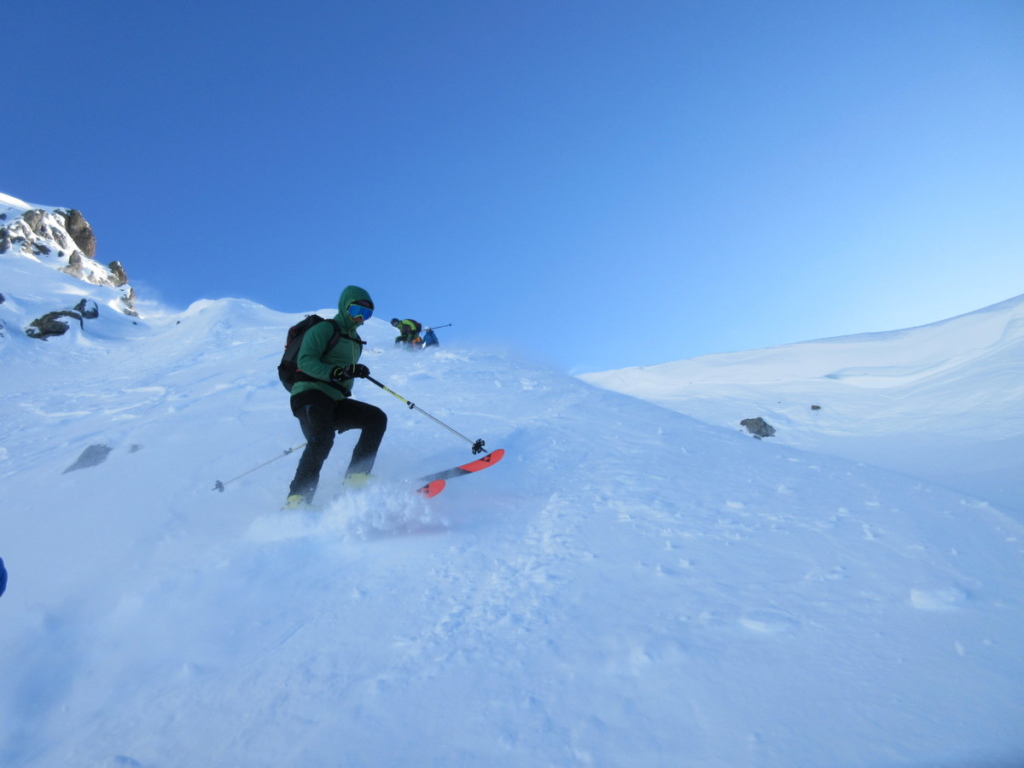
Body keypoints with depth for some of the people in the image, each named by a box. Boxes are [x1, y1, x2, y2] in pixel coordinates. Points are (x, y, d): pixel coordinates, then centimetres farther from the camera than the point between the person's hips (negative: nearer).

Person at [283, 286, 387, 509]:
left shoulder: (355, 341, 24)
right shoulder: (324, 329, 1)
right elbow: (305, 360, -14)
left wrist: (343, 418, 28)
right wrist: (337, 372, -31)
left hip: (335, 401, 7)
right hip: (311, 395, -7)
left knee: (376, 418, -10)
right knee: (323, 438, -31)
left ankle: (356, 478, -15)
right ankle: (296, 501, -32)